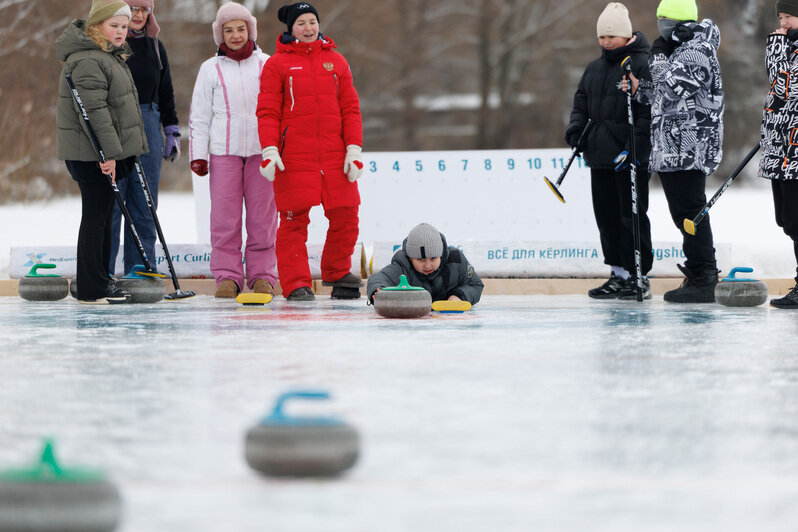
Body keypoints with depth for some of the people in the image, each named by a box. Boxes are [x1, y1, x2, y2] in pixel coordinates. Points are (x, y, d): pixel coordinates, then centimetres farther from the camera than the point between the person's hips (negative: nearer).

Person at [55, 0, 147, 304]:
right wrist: (108, 152, -26)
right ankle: (92, 289, -5)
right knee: (96, 216, -7)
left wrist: (135, 145, 25)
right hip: (91, 153, -11)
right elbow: (94, 110, -24)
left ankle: (101, 280, 20)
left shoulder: (111, 56, 17)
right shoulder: (87, 61, -18)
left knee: (103, 216, 14)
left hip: (110, 150, 11)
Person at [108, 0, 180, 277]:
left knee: (145, 203, 5)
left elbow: (166, 92, 20)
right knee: (111, 202, -6)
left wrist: (172, 131, 15)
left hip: (148, 127, 5)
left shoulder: (155, 46, 14)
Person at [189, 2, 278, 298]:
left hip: (261, 150, 0)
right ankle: (227, 277, 1)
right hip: (224, 151, 0)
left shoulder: (267, 65, 8)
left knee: (262, 216, -1)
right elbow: (199, 116, 8)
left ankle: (262, 276, 6)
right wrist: (198, 155, 1)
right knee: (224, 217, -4)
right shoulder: (211, 69, 7)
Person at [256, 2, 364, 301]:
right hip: (293, 158, -3)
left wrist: (354, 149, 3)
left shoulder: (336, 62, 13)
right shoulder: (277, 64, 3)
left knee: (345, 216, 2)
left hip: (334, 156, 3)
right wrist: (269, 150, -12)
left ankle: (337, 274, 22)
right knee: (294, 219, -5)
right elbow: (268, 111, -1)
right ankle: (296, 284, 0)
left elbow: (350, 108, 12)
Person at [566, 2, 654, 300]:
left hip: (631, 156, -8)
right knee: (607, 215, 9)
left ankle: (638, 277, -1)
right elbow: (582, 101, 24)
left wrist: (634, 149, -20)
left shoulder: (642, 64, -8)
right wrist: (576, 126, 3)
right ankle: (618, 273, 16)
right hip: (600, 154, 8)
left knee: (631, 216, -5)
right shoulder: (594, 68, 16)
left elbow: (648, 111, -13)